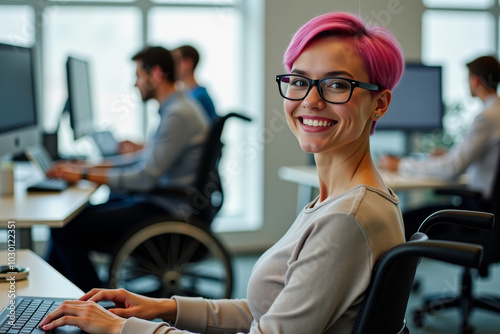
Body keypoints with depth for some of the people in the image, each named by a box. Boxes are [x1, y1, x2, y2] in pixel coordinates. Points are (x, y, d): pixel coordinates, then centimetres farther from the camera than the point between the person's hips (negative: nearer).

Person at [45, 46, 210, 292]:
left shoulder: (178, 114, -19)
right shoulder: (175, 108, 14)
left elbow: (145, 176, -23)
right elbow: (145, 159, 20)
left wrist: (85, 175, -16)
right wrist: (91, 165, 12)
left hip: (165, 212, -11)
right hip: (160, 202, 11)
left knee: (65, 228, -13)